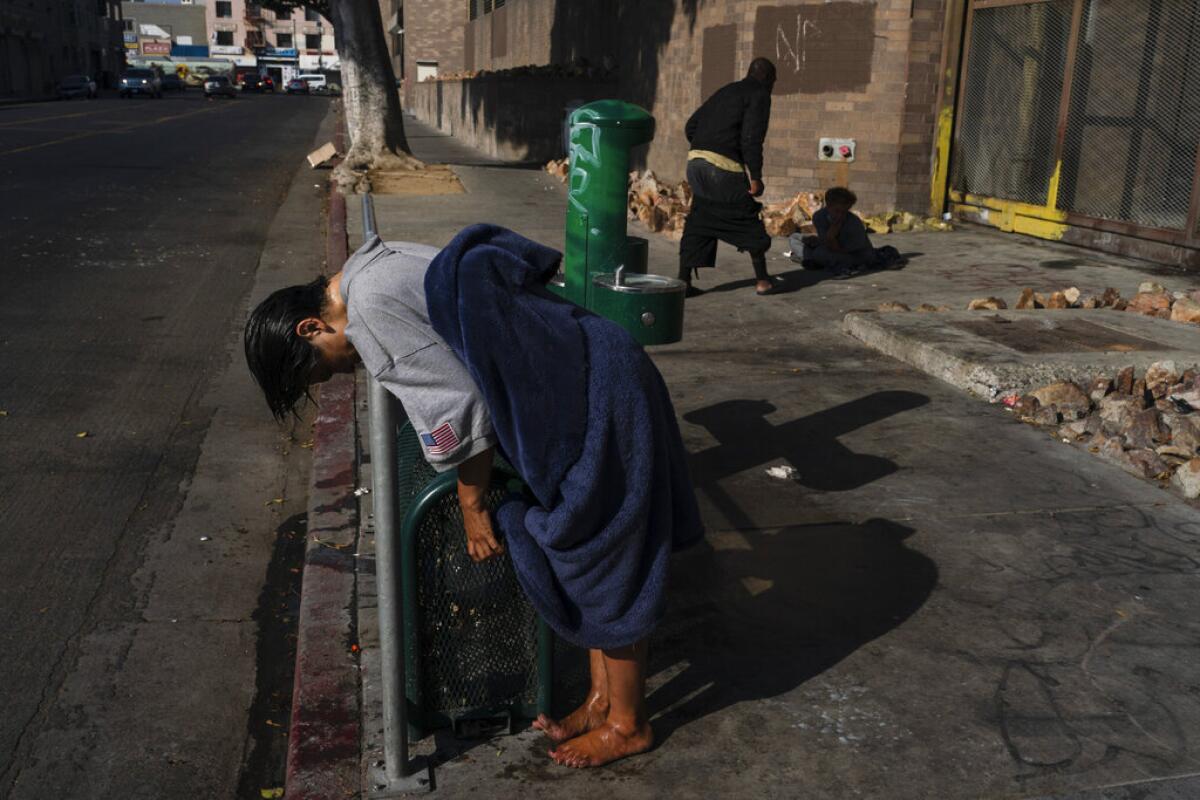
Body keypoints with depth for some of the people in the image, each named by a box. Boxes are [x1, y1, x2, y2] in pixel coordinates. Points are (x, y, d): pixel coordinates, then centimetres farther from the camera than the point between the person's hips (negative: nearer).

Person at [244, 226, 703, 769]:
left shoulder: (368, 303, -17)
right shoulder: (372, 268, 13)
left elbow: (459, 408, -17)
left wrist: (473, 508, -4)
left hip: (598, 396, -10)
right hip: (586, 383, 10)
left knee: (603, 566, 4)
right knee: (584, 557, 17)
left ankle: (628, 724, 21)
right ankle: (602, 699, 31)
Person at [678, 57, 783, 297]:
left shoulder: (725, 91, 24)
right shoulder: (759, 95, 2)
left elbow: (690, 126, 19)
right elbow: (751, 138, -11)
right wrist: (756, 176, -9)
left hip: (695, 160, 7)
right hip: (723, 167, -7)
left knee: (698, 223, 12)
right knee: (749, 220, 7)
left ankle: (683, 282, 9)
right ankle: (762, 281, 16)